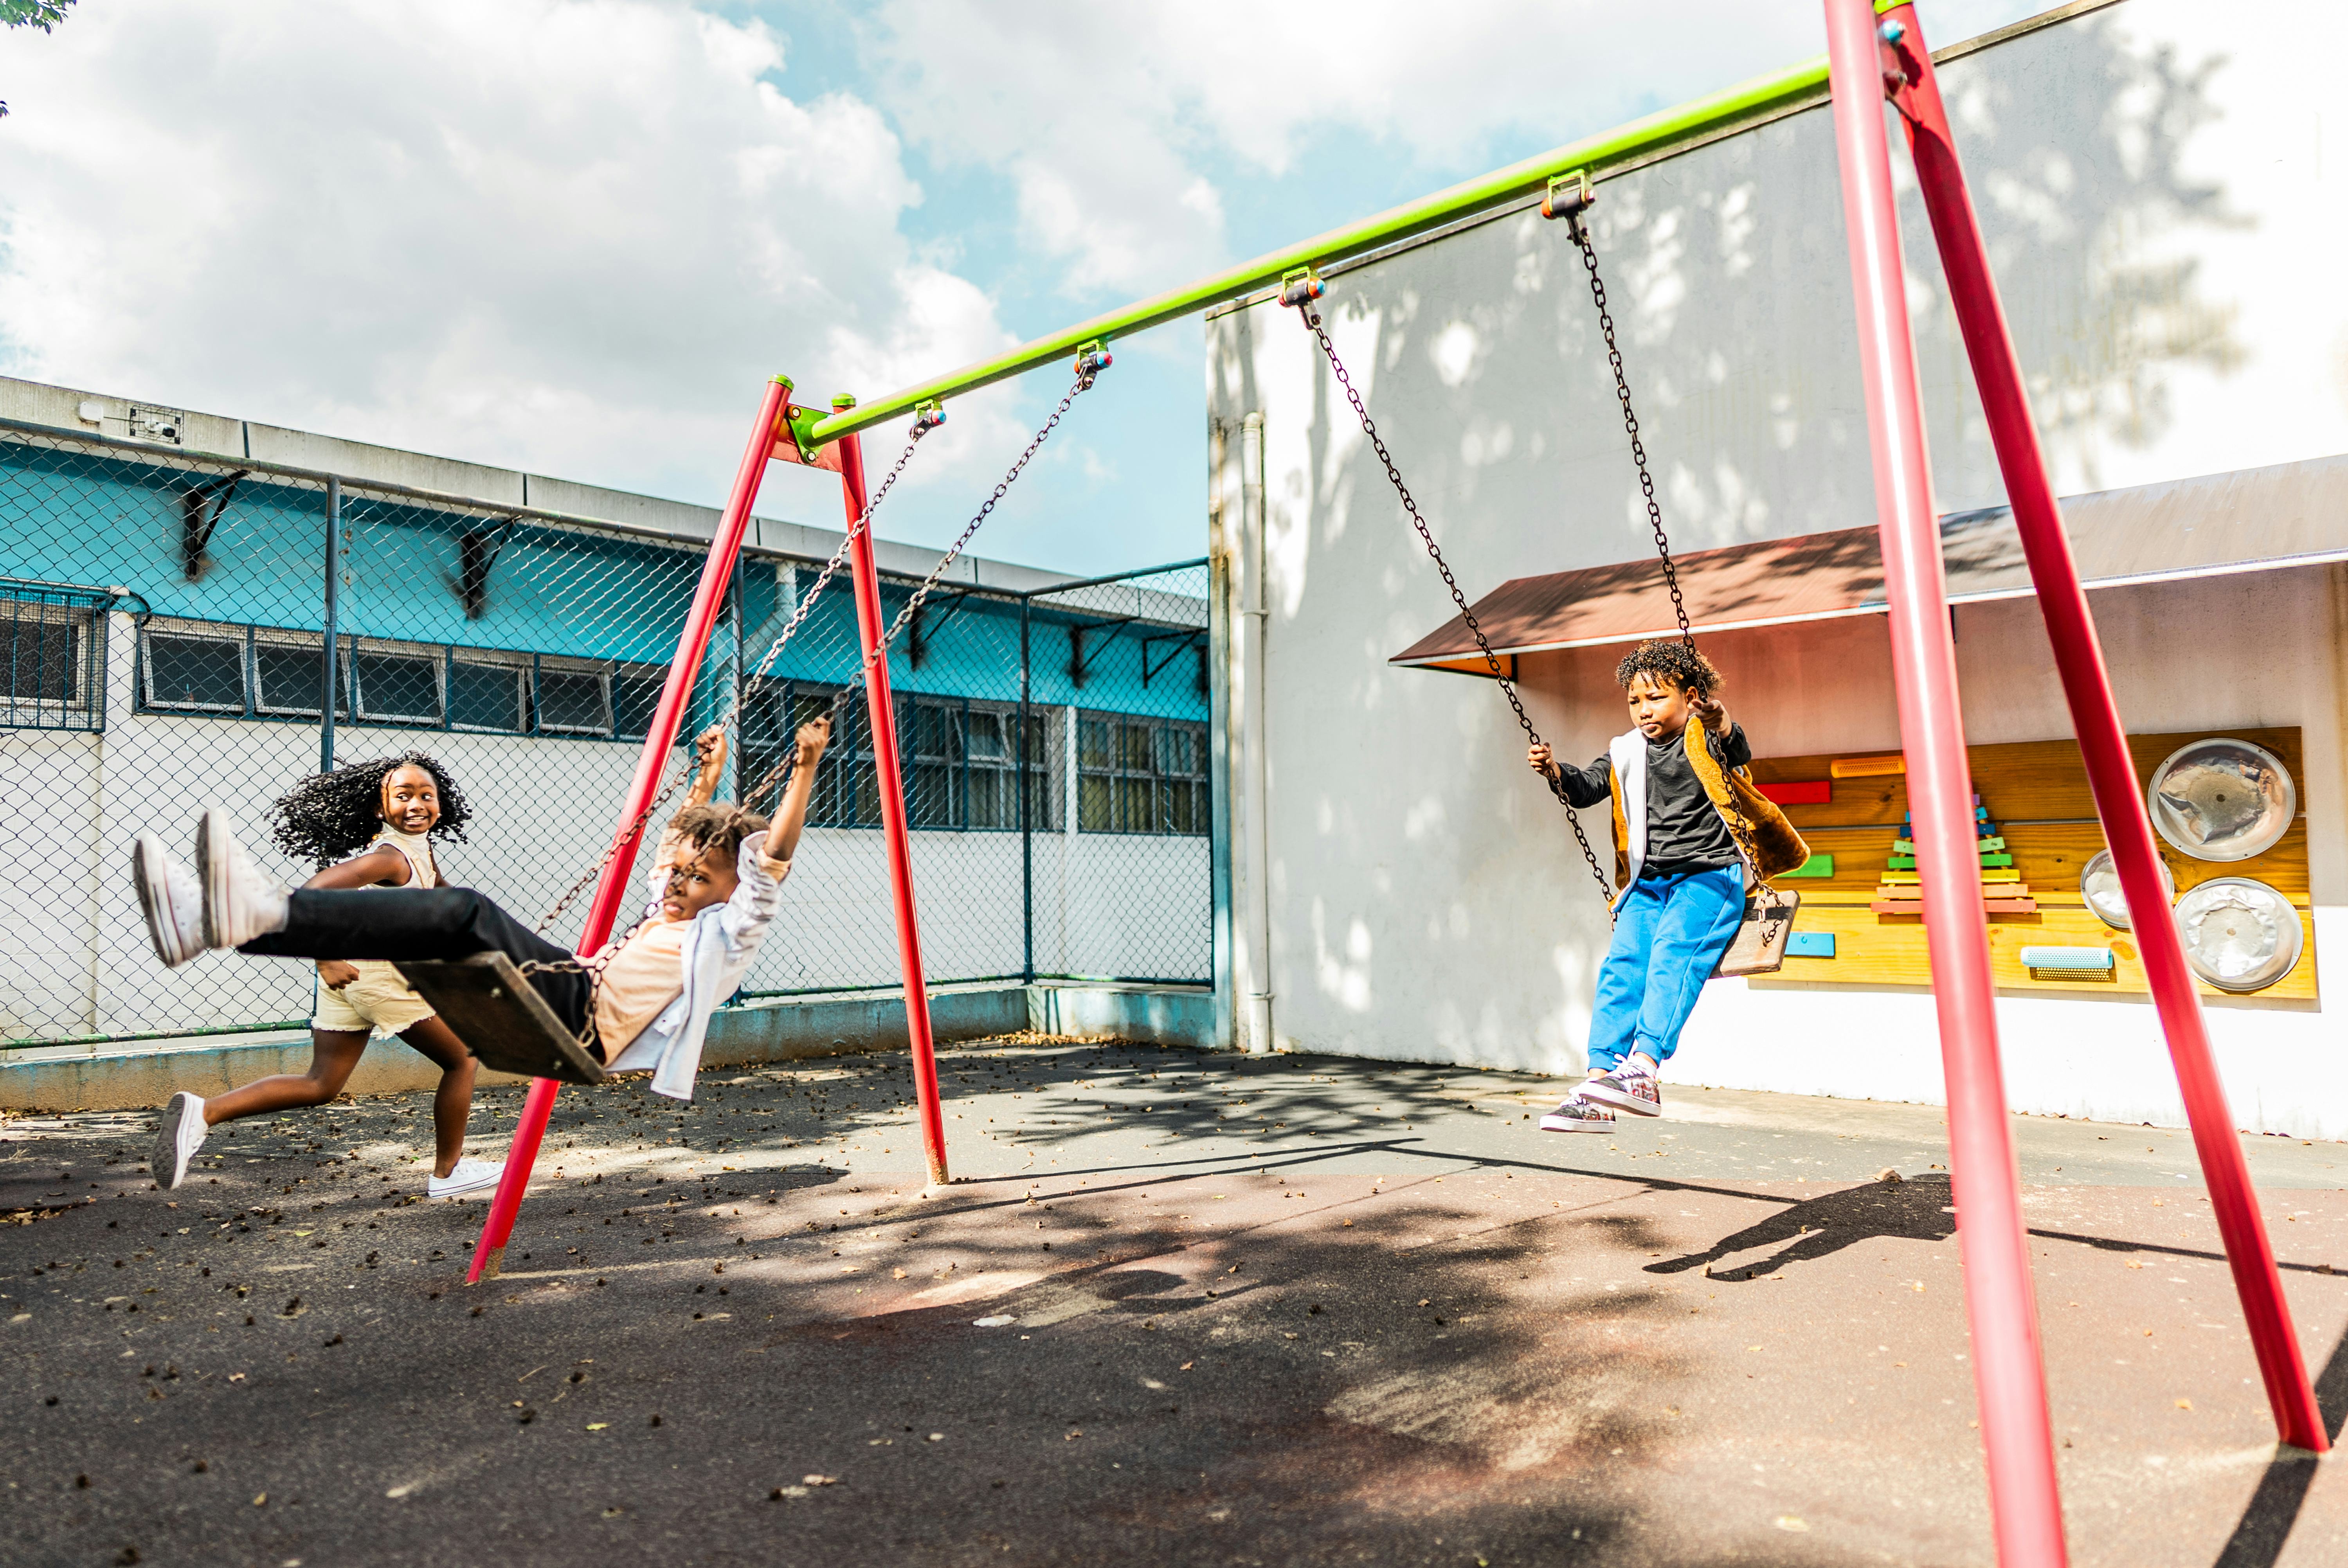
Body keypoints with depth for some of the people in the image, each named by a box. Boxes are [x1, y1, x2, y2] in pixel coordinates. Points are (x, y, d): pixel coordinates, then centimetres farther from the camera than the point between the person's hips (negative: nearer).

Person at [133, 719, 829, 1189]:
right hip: (567, 998, 8)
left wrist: (806, 769, -13)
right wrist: (707, 781, 45)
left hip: (585, 1024, -8)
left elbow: (770, 858, -9)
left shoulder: (729, 933, 4)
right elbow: (681, 837, 44)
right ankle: (215, 921, -23)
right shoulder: (666, 909, 28)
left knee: (466, 914, -27)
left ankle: (268, 910, -43)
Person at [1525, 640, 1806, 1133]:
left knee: (1672, 954, -28)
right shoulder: (1627, 752, 15)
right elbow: (1588, 788, 11)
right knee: (1621, 966, -12)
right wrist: (1556, 770, -9)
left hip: (1709, 876, -5)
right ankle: (1597, 1094, -17)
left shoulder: (1705, 738, -1)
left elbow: (1740, 753, -21)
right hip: (1649, 882, 5)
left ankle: (1645, 1071, -35)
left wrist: (1724, 726, -43)